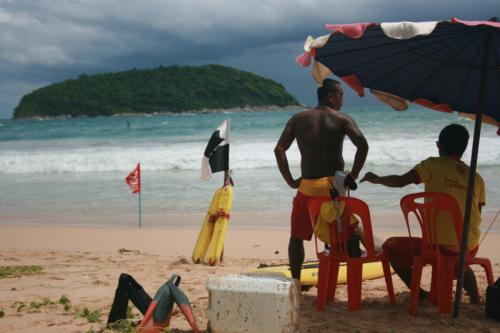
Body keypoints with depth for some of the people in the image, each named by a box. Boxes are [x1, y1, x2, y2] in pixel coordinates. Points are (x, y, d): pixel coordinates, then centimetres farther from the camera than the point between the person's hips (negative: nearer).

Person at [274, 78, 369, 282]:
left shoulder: (298, 119, 8)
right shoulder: (342, 119, 1)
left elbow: (279, 149, 0)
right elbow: (362, 145, -14)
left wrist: (290, 181, 2)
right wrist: (353, 176, -6)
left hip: (308, 186, 1)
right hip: (334, 184, -1)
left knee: (297, 236, 13)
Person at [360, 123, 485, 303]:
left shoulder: (433, 165, -3)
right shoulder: (477, 178, 10)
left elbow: (400, 181, -11)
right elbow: (477, 216, 12)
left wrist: (376, 179, 7)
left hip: (441, 246, -6)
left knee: (390, 246, 14)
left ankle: (421, 294, 5)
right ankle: (474, 294, 22)